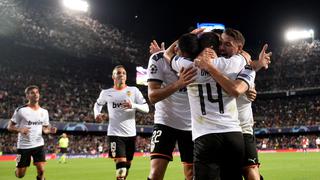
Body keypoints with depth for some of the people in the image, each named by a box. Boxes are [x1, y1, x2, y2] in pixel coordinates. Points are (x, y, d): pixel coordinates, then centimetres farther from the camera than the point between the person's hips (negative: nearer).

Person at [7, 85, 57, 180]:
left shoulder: (44, 112, 6)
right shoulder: (20, 110, -7)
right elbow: (9, 127, -4)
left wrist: (50, 130, -6)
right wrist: (20, 129, -24)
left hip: (38, 145, 3)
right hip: (23, 146, -3)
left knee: (41, 170, -11)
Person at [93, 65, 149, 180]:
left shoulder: (134, 90, 2)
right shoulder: (106, 93, 4)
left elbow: (146, 108, -3)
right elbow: (98, 104, 23)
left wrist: (133, 106, -22)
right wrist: (97, 114, 2)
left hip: (130, 133, 2)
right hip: (115, 133, -2)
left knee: (127, 165, 16)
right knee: (121, 164, -16)